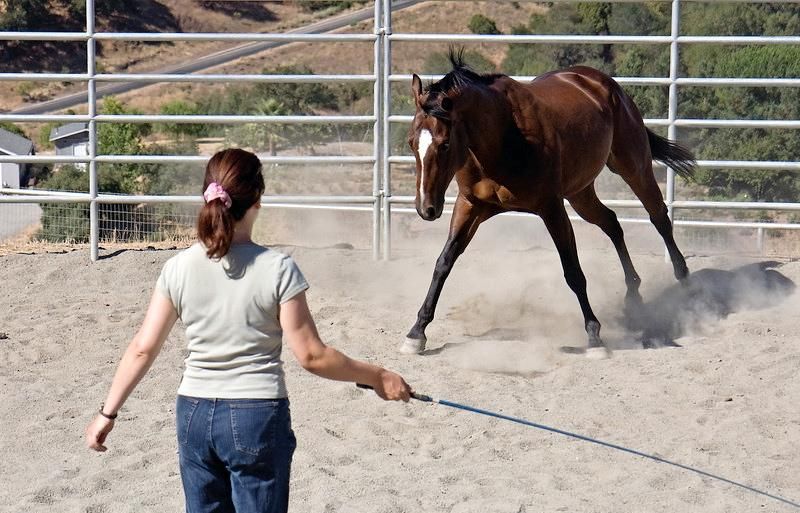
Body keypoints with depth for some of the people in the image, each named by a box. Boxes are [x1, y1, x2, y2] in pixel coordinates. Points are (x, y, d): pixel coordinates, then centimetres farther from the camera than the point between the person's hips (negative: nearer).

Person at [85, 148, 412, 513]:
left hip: (195, 415, 4)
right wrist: (376, 377, 2)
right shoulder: (277, 270, -13)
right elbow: (311, 356, -10)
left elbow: (142, 350, 1)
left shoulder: (178, 268, -3)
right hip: (258, 417, -4)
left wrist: (107, 413, 11)